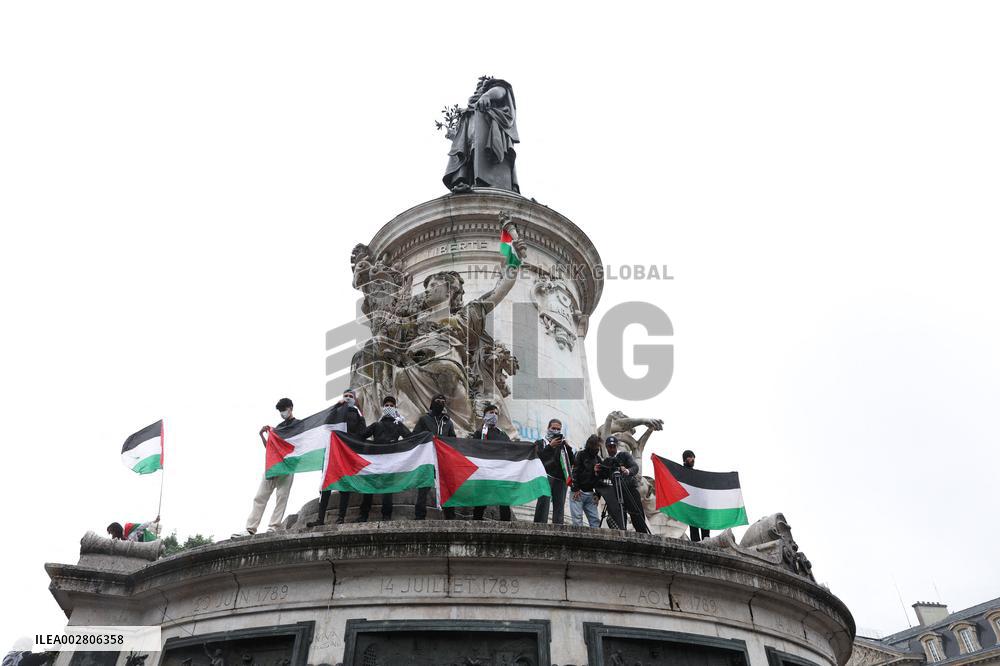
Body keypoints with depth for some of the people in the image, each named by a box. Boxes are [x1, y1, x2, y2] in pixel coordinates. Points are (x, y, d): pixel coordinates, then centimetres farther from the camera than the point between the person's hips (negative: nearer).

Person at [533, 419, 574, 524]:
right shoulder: (541, 443, 18)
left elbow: (572, 462, 17)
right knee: (544, 502, -16)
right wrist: (550, 446, -6)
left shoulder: (563, 445, 26)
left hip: (561, 479, 4)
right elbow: (537, 457, -1)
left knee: (559, 506, -5)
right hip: (546, 477, -3)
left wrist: (568, 447, 4)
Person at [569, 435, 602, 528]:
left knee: (595, 519, -1)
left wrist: (597, 494, 6)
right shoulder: (581, 455, 0)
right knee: (577, 518, -9)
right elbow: (575, 472, -8)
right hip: (578, 492, -5)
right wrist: (576, 489, -15)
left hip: (590, 494, 5)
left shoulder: (598, 459, 16)